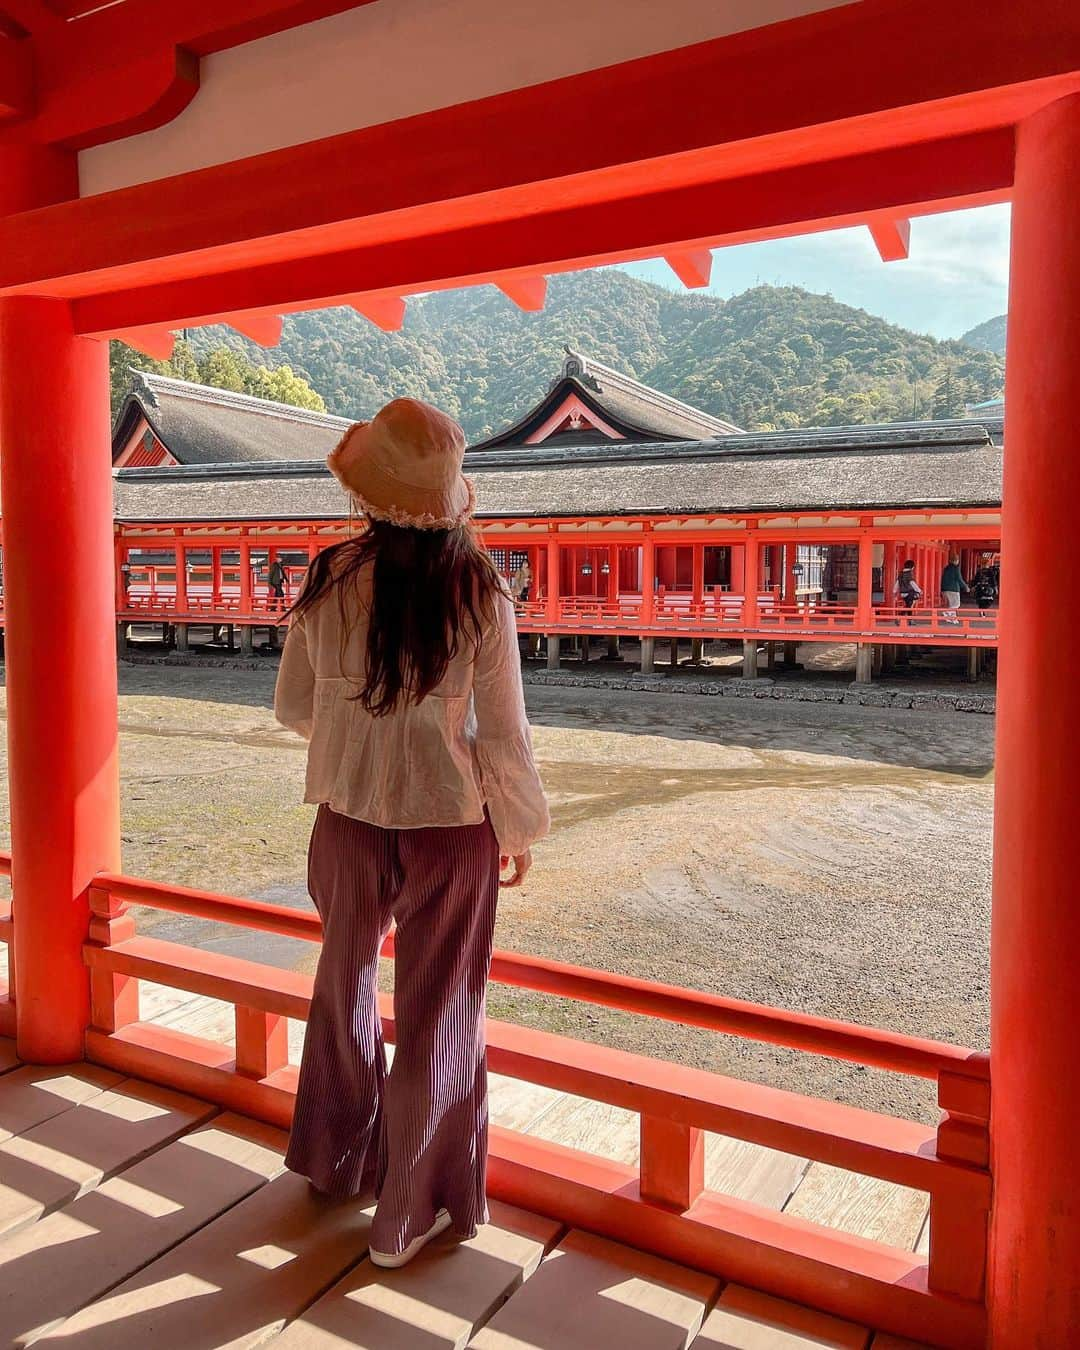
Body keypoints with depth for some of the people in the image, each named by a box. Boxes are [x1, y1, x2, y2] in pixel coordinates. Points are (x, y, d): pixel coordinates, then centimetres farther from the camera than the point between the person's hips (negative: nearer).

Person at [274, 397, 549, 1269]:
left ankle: (335, 1157, 47)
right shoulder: (479, 593, -16)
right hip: (450, 828, -2)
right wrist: (520, 831, 3)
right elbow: (503, 733, -12)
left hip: (350, 821, 3)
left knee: (344, 985, 26)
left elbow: (293, 708, 1)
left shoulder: (330, 584, -10)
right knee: (438, 1016, 14)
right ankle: (411, 1213, 30)